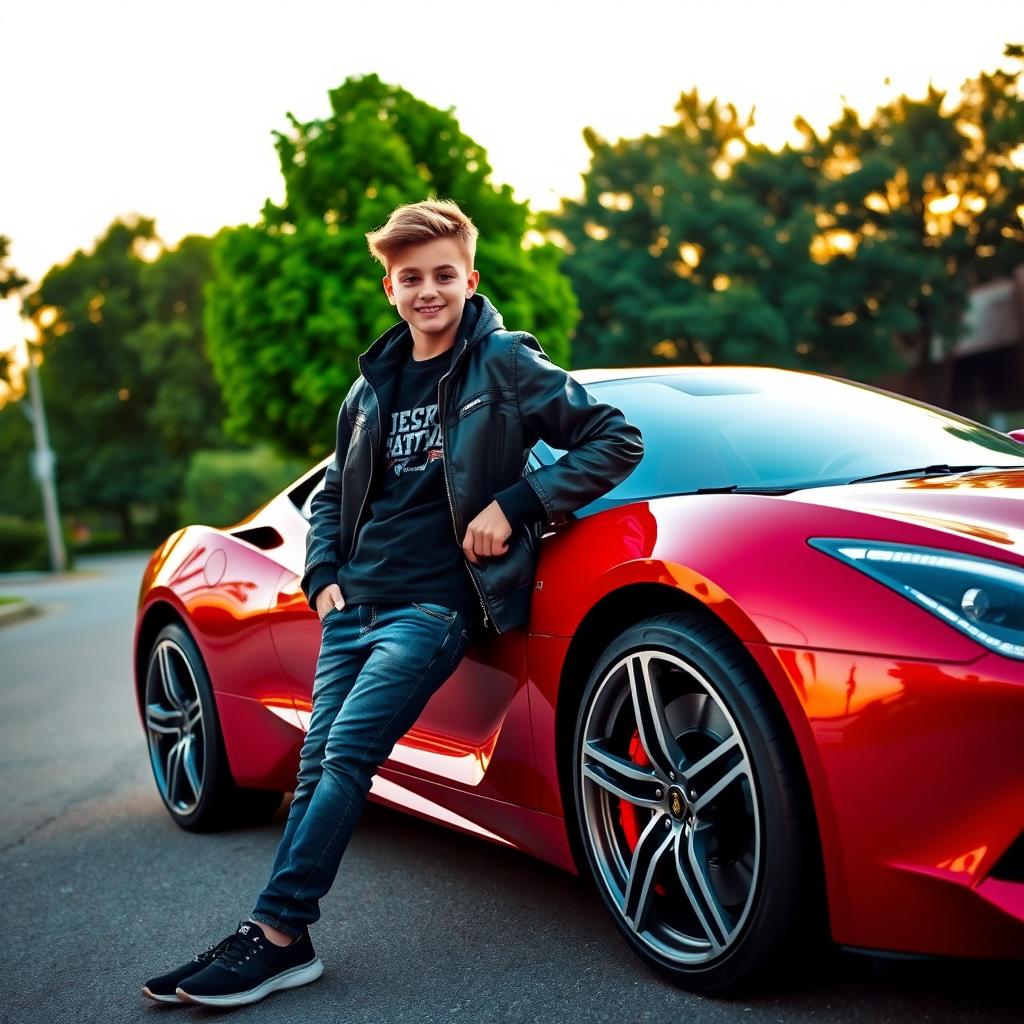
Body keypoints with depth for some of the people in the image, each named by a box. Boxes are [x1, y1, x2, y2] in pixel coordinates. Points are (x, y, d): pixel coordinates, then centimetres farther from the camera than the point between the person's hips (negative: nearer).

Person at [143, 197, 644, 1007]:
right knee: (317, 762, -1)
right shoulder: (373, 389, 16)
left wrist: (514, 505, -14)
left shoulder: (505, 363, -1)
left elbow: (617, 440, -6)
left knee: (346, 754, -16)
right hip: (354, 604, 6)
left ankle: (278, 932, -9)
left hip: (433, 602, -6)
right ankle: (277, 940, 3)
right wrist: (323, 576, 8)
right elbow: (332, 495, 26)